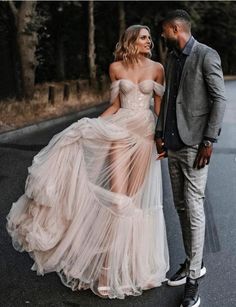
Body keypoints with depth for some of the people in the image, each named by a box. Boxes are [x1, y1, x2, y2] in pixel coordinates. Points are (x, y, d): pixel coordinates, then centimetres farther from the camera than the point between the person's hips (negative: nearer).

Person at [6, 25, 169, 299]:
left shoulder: (156, 68, 5)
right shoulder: (116, 67, 6)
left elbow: (160, 104, 8)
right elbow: (115, 104, 10)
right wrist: (92, 124, 0)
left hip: (146, 131, 0)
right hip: (121, 128, 0)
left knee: (136, 195, 2)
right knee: (116, 193, -7)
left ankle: (133, 261, 18)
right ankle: (110, 264, 2)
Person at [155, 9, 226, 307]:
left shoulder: (207, 56, -7)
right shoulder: (171, 58, 15)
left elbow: (219, 100, -10)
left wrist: (209, 141, -15)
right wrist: (159, 132, 10)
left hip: (193, 144, -7)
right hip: (172, 143, 7)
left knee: (193, 208, -5)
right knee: (180, 206, 12)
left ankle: (193, 277, 5)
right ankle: (192, 262, 26)